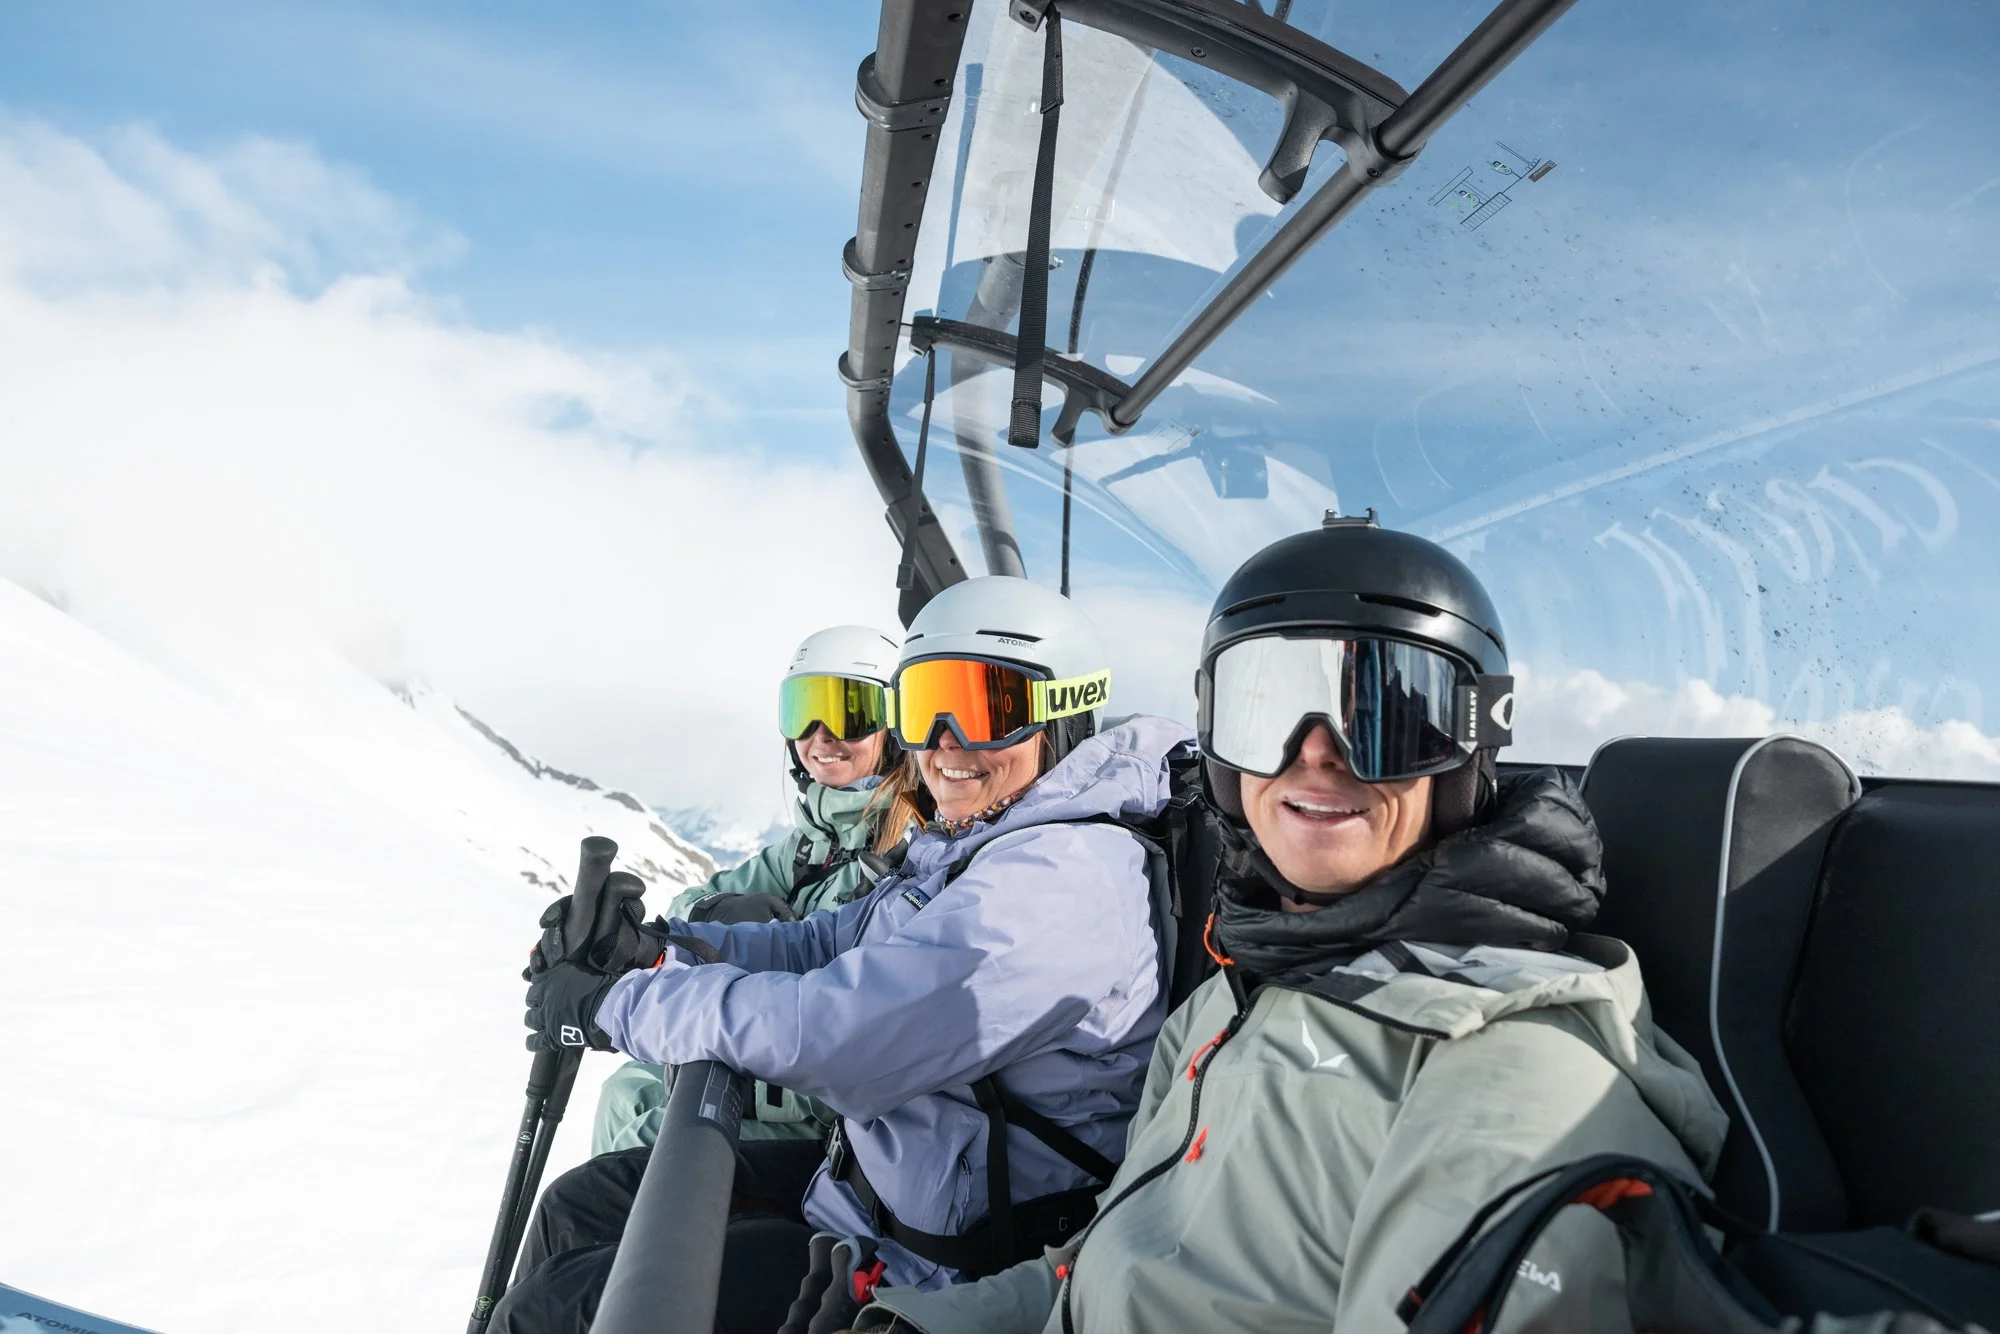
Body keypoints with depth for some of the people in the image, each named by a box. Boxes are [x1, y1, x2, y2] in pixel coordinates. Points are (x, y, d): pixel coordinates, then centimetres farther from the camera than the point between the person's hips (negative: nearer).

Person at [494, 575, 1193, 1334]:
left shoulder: (1060, 879, -26)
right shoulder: (969, 852, 7)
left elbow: (832, 1030, -30)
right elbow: (820, 949, 9)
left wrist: (613, 1005, -17)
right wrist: (660, 948, -7)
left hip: (931, 1272, -9)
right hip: (876, 1167, 9)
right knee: (583, 1206, 13)